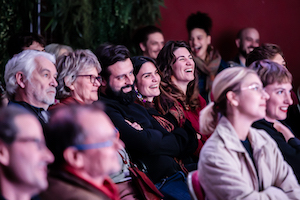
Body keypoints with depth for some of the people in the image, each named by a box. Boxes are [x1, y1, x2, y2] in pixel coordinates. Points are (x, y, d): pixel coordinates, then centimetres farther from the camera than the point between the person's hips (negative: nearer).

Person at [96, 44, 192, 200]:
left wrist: (146, 135, -3)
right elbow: (146, 144, -20)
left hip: (173, 174, 9)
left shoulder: (137, 108, 22)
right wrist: (156, 134, 3)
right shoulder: (104, 109, -10)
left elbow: (177, 144, 15)